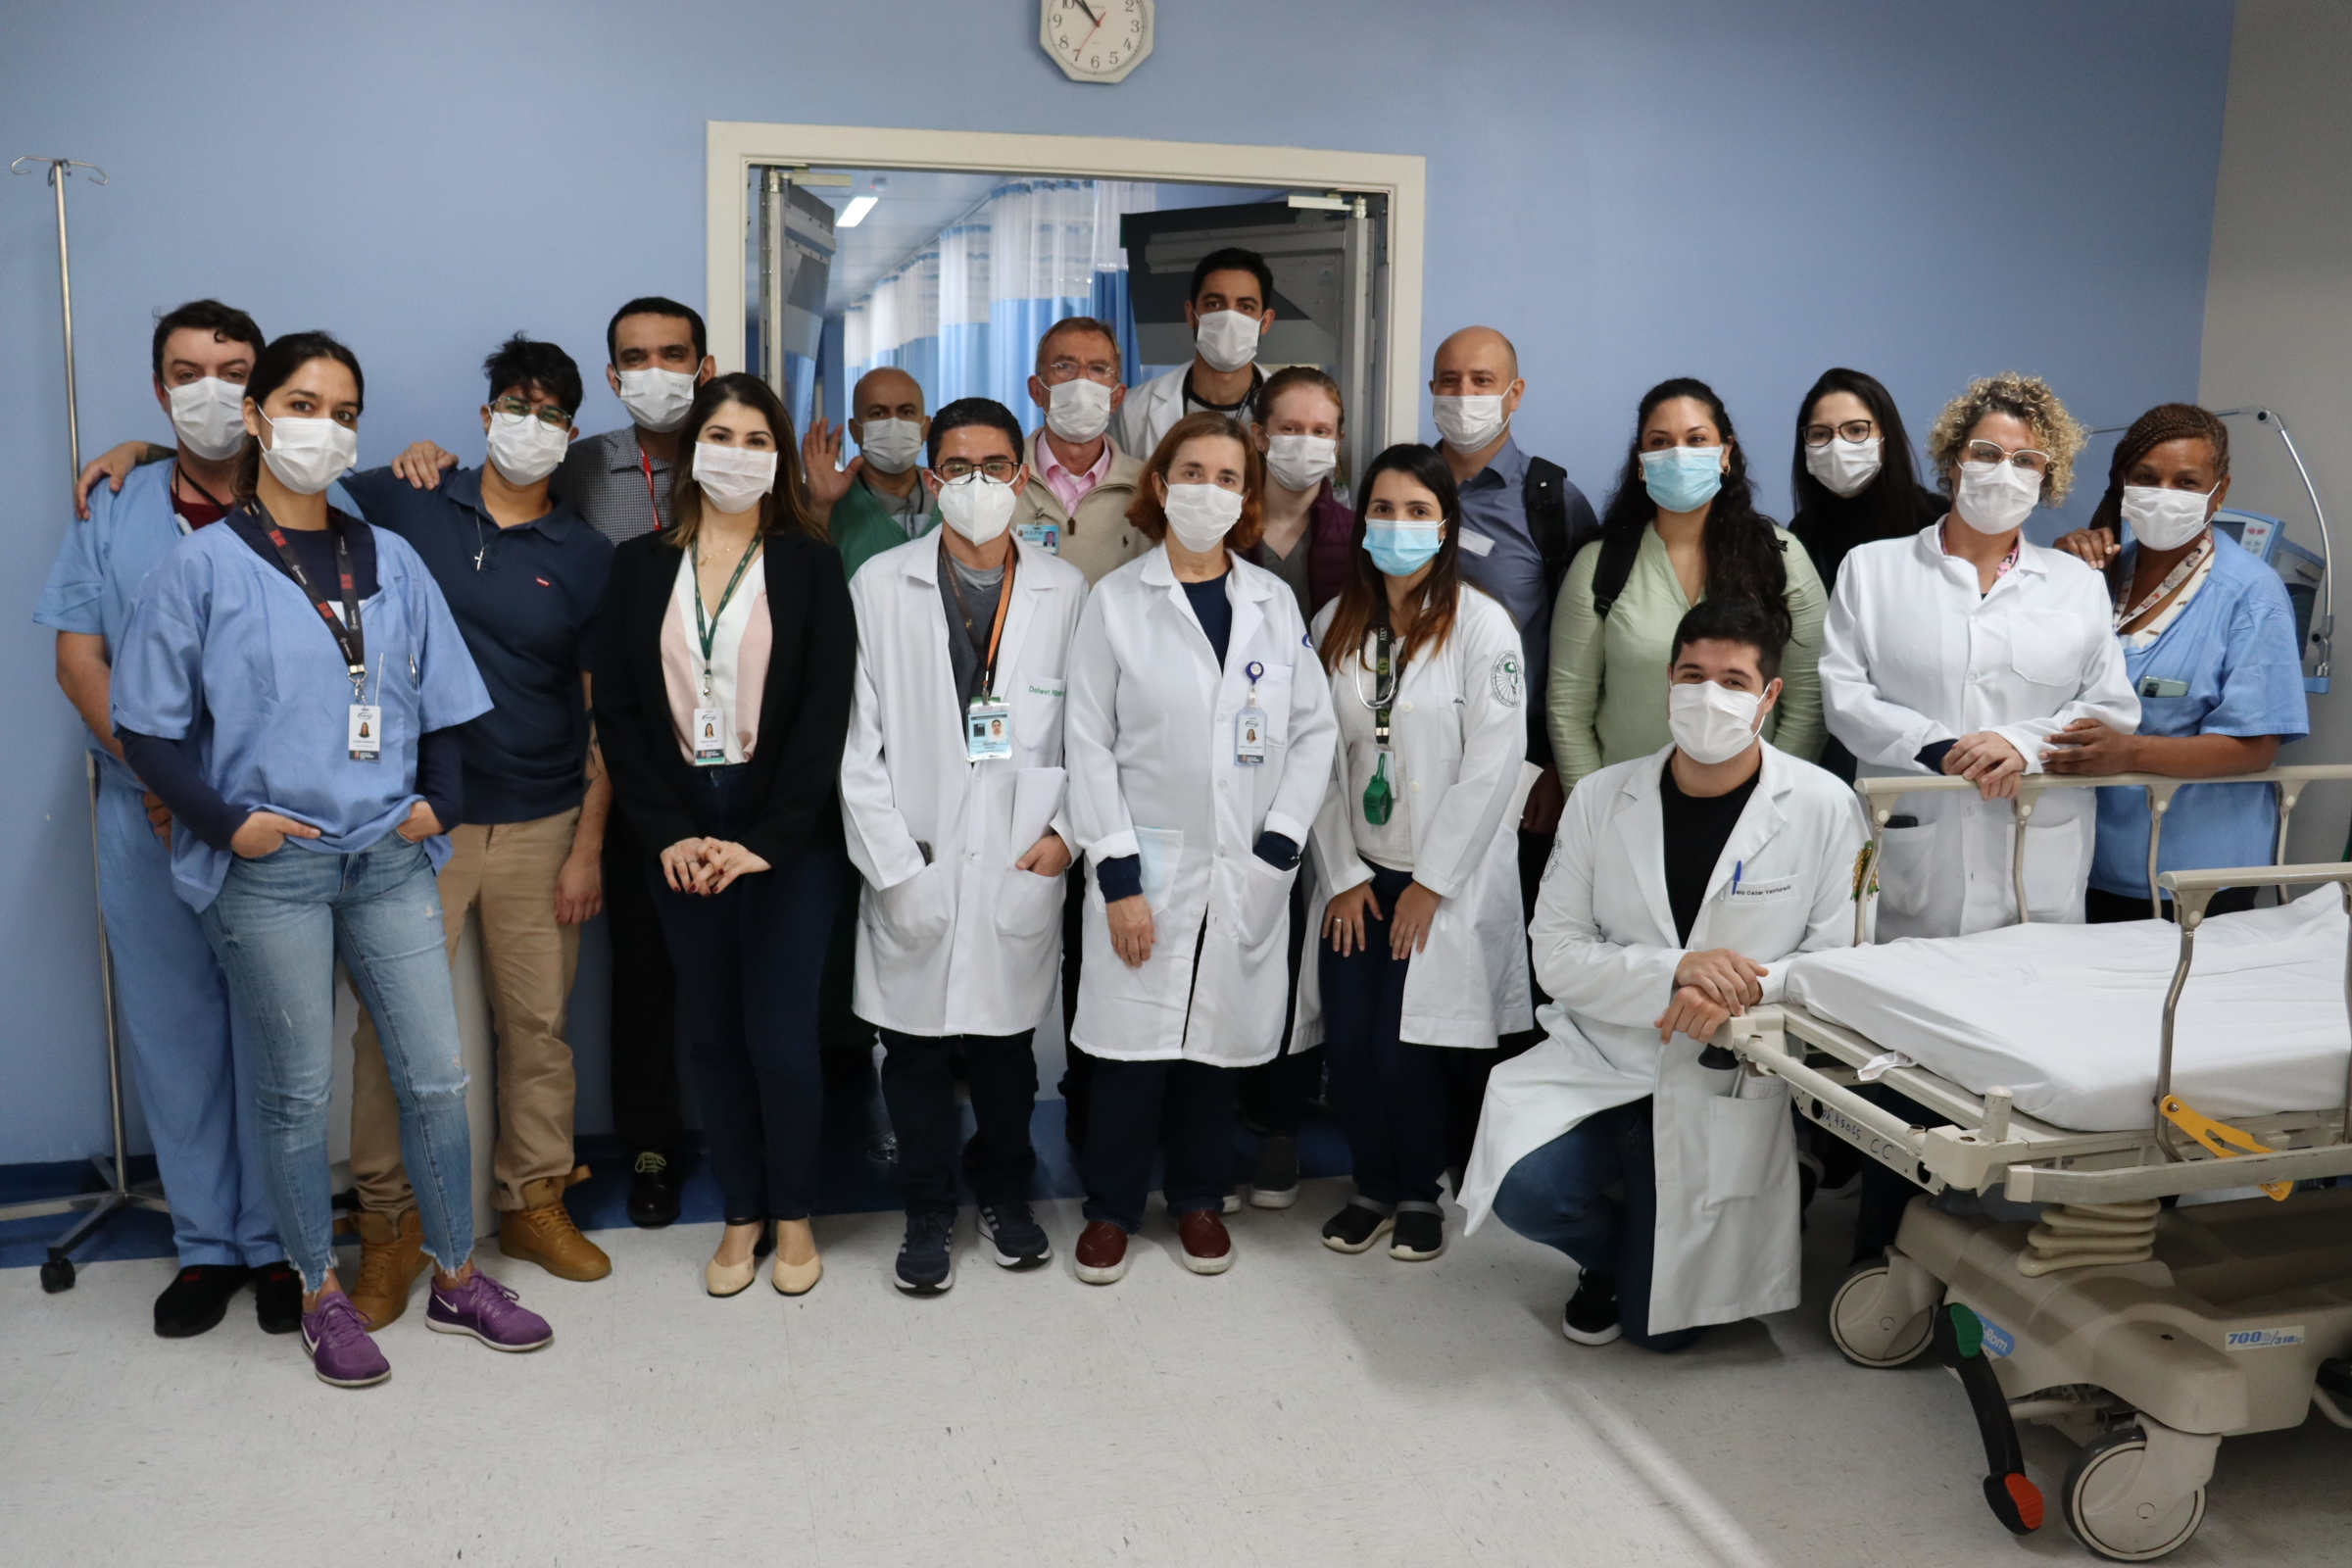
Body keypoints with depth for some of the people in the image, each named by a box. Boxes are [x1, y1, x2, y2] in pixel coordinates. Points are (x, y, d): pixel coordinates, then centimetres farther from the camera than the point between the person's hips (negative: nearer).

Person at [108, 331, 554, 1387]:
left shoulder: (391, 561, 10)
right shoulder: (203, 566, -1)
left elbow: (439, 705, 13)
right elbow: (147, 725, -1)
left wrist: (439, 801, -1)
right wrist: (225, 821, -11)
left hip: (389, 858, 3)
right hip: (270, 872, -3)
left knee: (436, 1074, 6)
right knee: (297, 1091, 7)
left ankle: (456, 1280, 23)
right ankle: (321, 1297, 24)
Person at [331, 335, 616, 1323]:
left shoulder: (587, 557, 5)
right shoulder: (402, 507, 4)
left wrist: (588, 847, -1)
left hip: (539, 825, 1)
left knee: (538, 1021, 7)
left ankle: (533, 1199, 23)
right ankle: (390, 1223, 14)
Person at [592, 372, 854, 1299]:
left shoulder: (809, 564, 1)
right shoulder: (640, 566, 8)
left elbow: (825, 711, -6)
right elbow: (617, 709, 4)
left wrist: (765, 841, -13)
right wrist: (668, 833, -7)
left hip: (787, 835, -2)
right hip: (678, 834, 3)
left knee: (781, 1037, -3)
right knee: (713, 1034, 9)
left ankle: (793, 1214, 18)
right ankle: (740, 1214, 24)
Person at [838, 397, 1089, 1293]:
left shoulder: (1066, 591, 4)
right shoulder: (880, 587, 1)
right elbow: (858, 739, -2)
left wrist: (1066, 830, -6)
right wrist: (893, 866, -7)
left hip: (1021, 867, 0)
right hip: (915, 873, 0)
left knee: (1006, 1041, 11)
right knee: (916, 1051, 8)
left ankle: (1004, 1194, 34)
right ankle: (928, 1212, 26)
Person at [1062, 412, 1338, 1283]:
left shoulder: (1274, 603, 7)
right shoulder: (1117, 599, 0)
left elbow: (1313, 730, 6)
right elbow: (1089, 743, -4)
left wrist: (1278, 846, -5)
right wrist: (1118, 877, -10)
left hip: (1246, 874, 2)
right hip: (1147, 868, -2)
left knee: (1218, 1037, 9)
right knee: (1134, 1043, 0)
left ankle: (1198, 1196, 29)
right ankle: (1111, 1206, 20)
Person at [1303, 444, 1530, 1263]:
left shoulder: (1482, 626, -8)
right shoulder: (1336, 624, 6)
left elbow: (1493, 764, -11)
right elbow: (1322, 755, 5)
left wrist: (1431, 882, -11)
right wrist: (1343, 874, -1)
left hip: (1445, 879, -4)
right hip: (1356, 877, 4)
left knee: (1404, 1050, -3)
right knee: (1348, 1044, 2)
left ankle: (1419, 1192, 21)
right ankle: (1373, 1186, 25)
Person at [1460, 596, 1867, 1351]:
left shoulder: (1823, 808, -5)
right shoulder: (1602, 798, -2)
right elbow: (1557, 955, -5)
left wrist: (1741, 991, -24)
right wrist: (1676, 971, -22)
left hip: (1726, 1088, -1)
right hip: (1603, 1060, 1)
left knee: (1662, 1328, 1)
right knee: (1528, 1191, -27)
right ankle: (1608, 1257, 12)